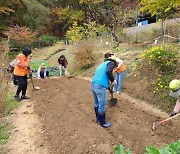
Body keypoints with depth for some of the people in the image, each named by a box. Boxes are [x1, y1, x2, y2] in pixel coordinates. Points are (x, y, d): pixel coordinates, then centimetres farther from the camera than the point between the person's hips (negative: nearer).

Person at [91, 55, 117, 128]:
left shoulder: (103, 64, 30)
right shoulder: (111, 63, 6)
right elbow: (108, 72, -17)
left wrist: (109, 88, 44)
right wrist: (113, 80, -1)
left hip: (93, 84, 9)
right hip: (100, 86, -9)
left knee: (96, 103, 23)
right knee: (102, 105, 6)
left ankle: (98, 118, 41)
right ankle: (102, 123, 20)